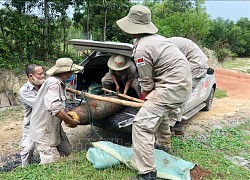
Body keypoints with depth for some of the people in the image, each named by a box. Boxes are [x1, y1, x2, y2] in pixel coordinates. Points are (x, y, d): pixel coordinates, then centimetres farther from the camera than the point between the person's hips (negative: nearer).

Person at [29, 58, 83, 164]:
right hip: (44, 132, -10)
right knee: (51, 162, -6)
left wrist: (66, 116, 4)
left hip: (54, 128, 10)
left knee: (66, 152, 15)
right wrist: (72, 122, -25)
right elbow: (54, 107, -36)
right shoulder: (53, 83, -25)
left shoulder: (59, 83, 7)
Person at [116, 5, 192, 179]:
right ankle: (163, 145, 53)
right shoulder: (156, 38, 12)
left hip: (171, 87, -10)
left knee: (141, 124, -10)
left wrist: (146, 100, 10)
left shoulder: (141, 48, -17)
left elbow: (147, 83, -10)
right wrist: (148, 99, 21)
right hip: (184, 84, 10)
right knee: (159, 112, 33)